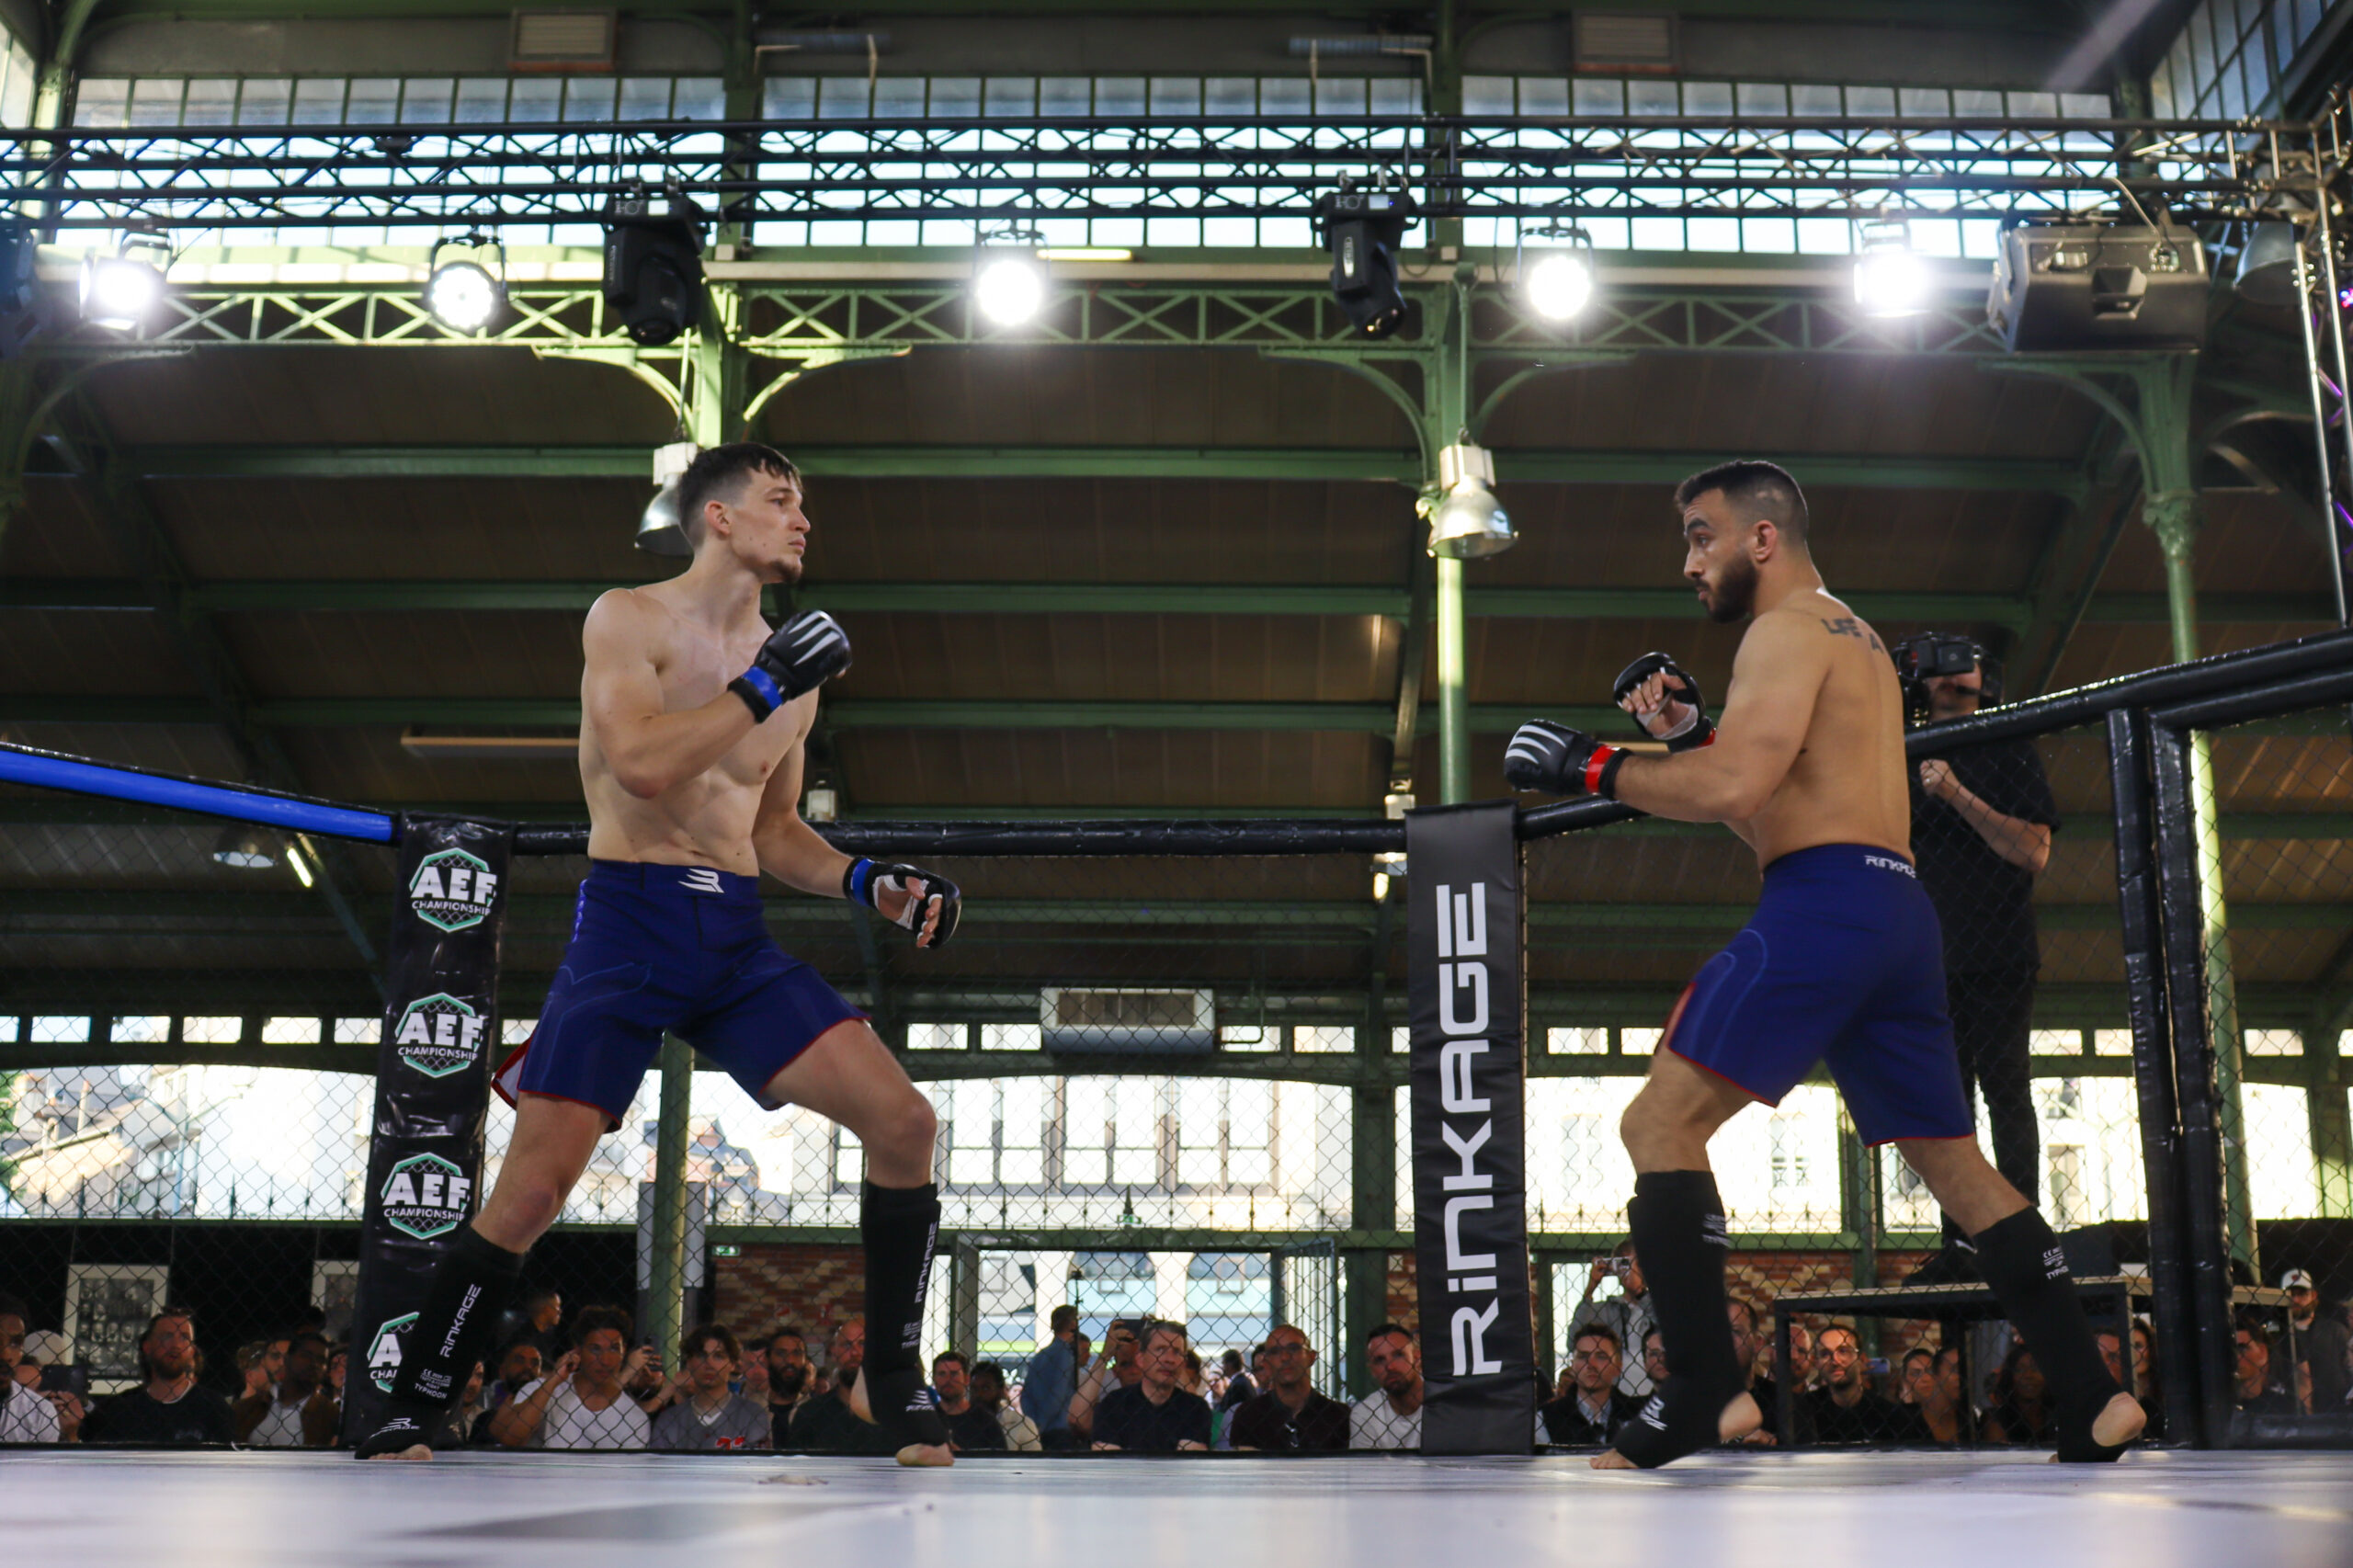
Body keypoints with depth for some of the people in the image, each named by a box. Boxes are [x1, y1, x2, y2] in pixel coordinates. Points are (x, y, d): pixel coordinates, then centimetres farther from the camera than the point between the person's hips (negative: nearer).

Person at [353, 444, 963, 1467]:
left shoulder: (792, 669, 16)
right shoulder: (628, 620, -1)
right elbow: (642, 764, -18)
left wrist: (869, 883, 7)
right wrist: (761, 689, -12)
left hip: (738, 939, 5)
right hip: (630, 922, -5)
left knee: (905, 1123, -8)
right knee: (534, 1187, -11)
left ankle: (890, 1383, 8)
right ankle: (405, 1419, 9)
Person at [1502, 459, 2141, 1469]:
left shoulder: (1788, 630, -2)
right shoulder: (1859, 641, 28)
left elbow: (1734, 789, -17)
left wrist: (1589, 765, -9)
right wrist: (1690, 733, 18)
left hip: (1824, 905, -10)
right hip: (1899, 914, 10)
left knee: (1661, 1122, -10)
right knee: (1955, 1164, 14)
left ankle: (1705, 1388, -19)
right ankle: (2093, 1398, 13)